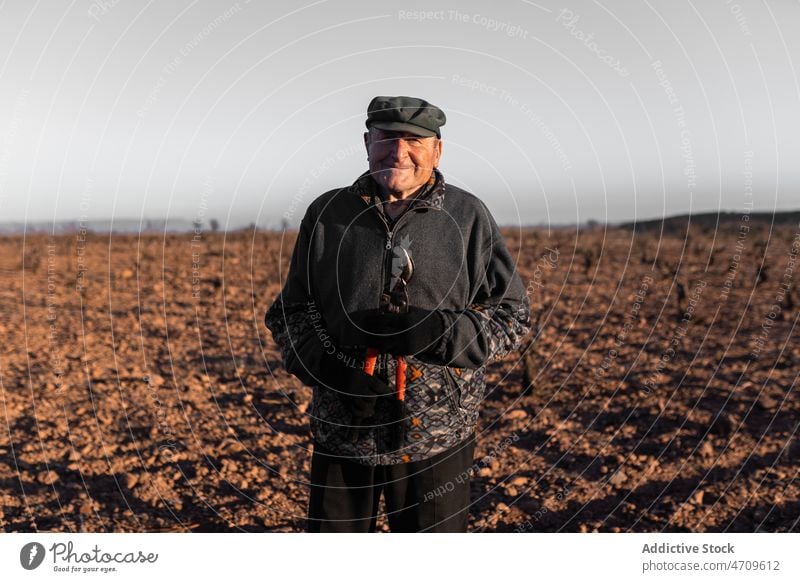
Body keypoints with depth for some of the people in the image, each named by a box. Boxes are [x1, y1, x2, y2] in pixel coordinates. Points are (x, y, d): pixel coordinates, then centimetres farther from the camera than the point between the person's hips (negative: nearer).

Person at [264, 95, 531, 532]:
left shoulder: (469, 218, -1)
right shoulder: (326, 214, 3)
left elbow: (513, 318, 0)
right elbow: (287, 312, 8)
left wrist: (436, 331, -18)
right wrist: (327, 366, -12)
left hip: (436, 438, -1)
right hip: (342, 434, 2)